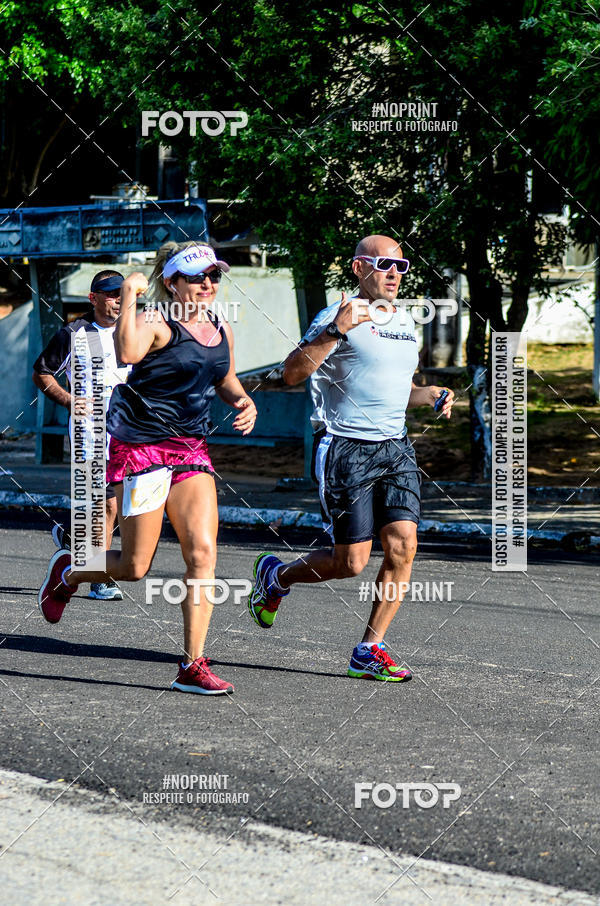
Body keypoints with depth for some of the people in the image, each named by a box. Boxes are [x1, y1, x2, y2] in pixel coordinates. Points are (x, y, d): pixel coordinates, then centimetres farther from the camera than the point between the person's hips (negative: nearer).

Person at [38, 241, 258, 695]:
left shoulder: (222, 331, 10)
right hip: (142, 448, -6)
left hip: (192, 452, 6)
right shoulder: (156, 324, -13)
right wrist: (129, 295, -34)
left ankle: (193, 666, -6)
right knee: (135, 568, 0)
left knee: (203, 552, -10)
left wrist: (244, 401, 9)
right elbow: (128, 352, -37)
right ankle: (68, 571, 33)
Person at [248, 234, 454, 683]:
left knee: (403, 545, -9)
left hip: (396, 448, 7)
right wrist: (335, 332, -29)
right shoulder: (338, 317, -8)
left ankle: (370, 650, 1)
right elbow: (292, 372, -19)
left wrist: (429, 395, 9)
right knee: (351, 563, -4)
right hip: (347, 449, -7)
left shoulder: (405, 322, 17)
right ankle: (275, 575, 26)